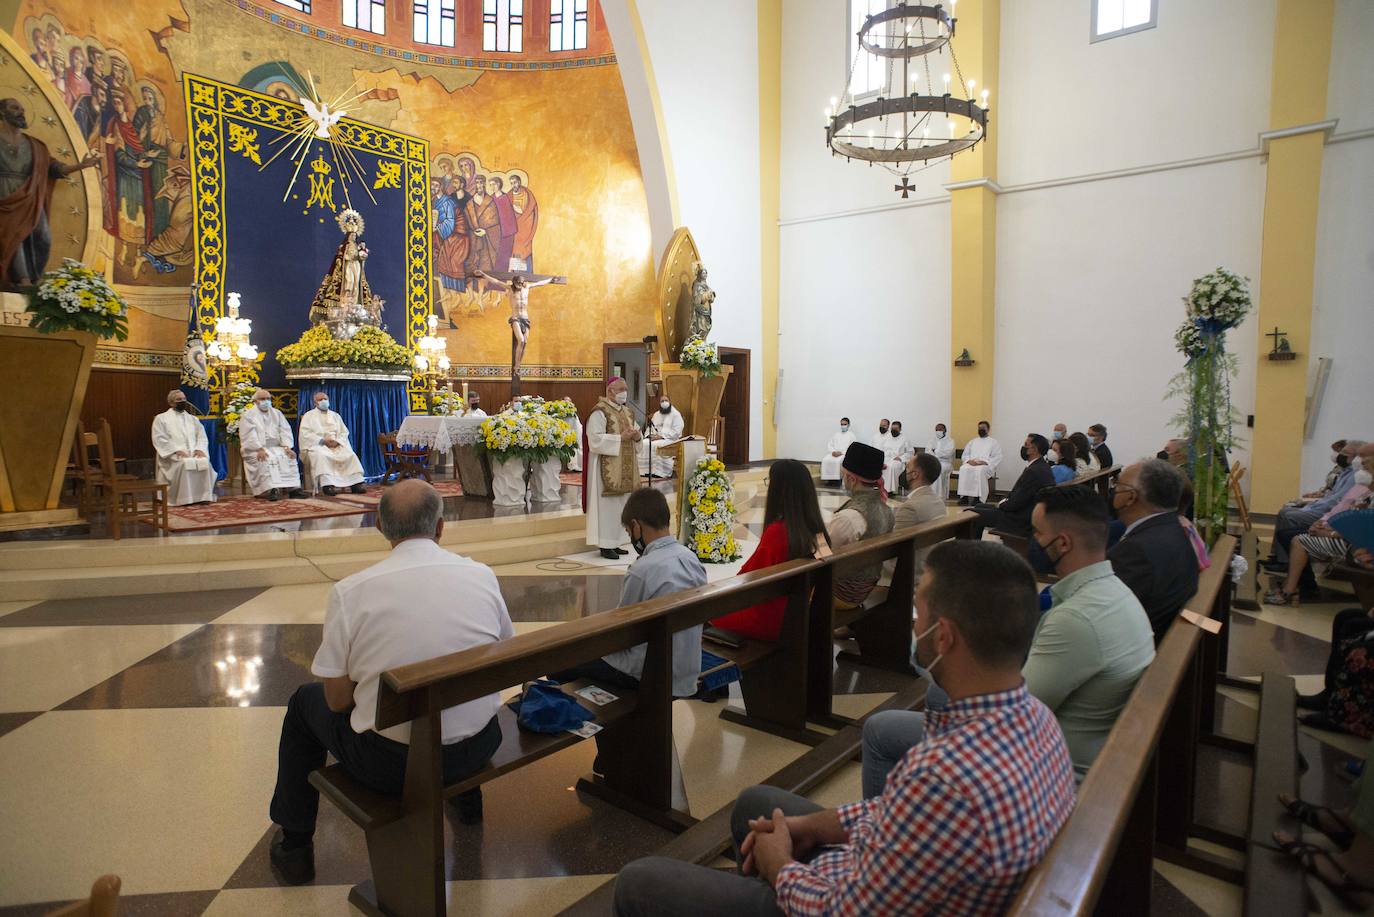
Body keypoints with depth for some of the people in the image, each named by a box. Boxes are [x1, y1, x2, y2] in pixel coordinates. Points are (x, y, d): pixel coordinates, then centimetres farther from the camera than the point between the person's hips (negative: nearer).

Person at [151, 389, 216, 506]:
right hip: (173, 456, -3)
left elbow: (202, 437, 14)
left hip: (194, 454, 3)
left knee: (204, 462, -29)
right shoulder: (161, 418, 10)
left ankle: (203, 496, -26)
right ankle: (184, 499, -30)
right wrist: (176, 450, -16)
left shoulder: (192, 419, 23)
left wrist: (200, 449, -8)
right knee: (184, 463, -35)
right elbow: (159, 440, -2)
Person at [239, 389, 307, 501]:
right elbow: (249, 436, -9)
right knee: (266, 460, -34)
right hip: (256, 449, -4)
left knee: (289, 457, -23)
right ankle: (271, 490, -44)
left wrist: (287, 447, -10)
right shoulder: (248, 415, 5)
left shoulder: (277, 413, 18)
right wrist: (260, 449, -24)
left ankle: (293, 488, -29)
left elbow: (285, 431, 8)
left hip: (276, 448, 4)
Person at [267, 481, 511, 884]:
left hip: (391, 763, -2)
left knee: (305, 702, 25)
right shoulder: (482, 575, -7)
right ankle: (467, 797, 51)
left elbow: (337, 700, -7)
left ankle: (295, 844, 37)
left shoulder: (349, 591, -14)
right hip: (478, 748, 3)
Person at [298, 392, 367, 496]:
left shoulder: (335, 415, 23)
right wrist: (322, 440, -15)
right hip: (317, 445, -3)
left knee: (350, 455, -25)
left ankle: (356, 483, -30)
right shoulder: (309, 415, 12)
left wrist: (337, 441, -6)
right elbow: (305, 434, -2)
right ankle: (327, 484, -46)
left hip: (336, 445, 3)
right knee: (320, 455, -37)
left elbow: (344, 432, 16)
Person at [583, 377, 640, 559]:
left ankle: (614, 542, 18)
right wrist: (620, 438, -20)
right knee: (607, 505, -6)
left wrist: (637, 436, -3)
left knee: (619, 505, 10)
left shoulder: (627, 412, 15)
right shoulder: (599, 412, -10)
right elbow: (596, 439, -19)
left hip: (624, 467, 8)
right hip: (606, 467, -8)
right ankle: (605, 545, -1)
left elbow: (636, 432, 21)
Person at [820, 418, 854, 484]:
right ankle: (825, 478, -28)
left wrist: (841, 452, -15)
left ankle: (836, 479, -34)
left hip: (845, 454, -4)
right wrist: (833, 452, -6)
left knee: (837, 461, -37)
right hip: (834, 454, 4)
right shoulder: (835, 435, 24)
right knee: (825, 460, -28)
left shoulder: (851, 435, 10)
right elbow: (829, 445, 16)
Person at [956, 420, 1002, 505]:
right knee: (964, 469, -34)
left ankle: (979, 498, -43)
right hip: (971, 464, 3)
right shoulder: (972, 442, 27)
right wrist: (969, 461, -5)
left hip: (986, 466, -3)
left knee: (980, 470, -40)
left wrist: (984, 462, -13)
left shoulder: (994, 442, 16)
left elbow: (998, 458, 3)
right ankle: (964, 496, -40)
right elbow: (965, 455, 19)